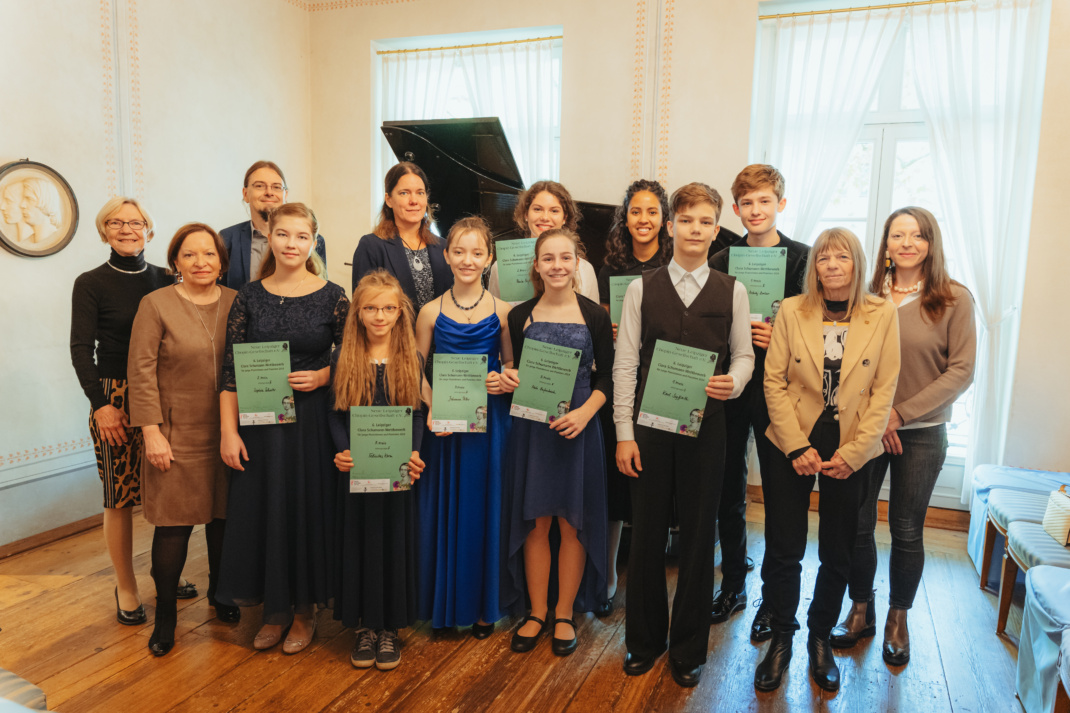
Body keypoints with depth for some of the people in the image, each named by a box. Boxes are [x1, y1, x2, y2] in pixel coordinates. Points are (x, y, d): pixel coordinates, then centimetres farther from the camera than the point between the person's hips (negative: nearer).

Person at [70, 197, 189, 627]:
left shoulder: (165, 280, 7)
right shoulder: (91, 284, -1)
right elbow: (81, 349, -5)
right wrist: (101, 404, -12)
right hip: (115, 397, -3)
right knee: (120, 497, 2)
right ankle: (126, 588, 17)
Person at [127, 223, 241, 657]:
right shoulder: (156, 304, -4)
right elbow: (142, 372, -7)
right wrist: (152, 432, -11)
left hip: (227, 435, 3)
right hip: (178, 437, -3)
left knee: (223, 519, 12)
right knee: (174, 524, 1)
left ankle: (220, 596, 33)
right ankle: (165, 616, 19)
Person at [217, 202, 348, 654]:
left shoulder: (332, 297, -3)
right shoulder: (249, 296, 2)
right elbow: (230, 370, 1)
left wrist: (321, 377, -14)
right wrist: (228, 431, -4)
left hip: (312, 421, -2)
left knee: (309, 509, 6)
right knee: (263, 510, 9)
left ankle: (304, 609, 26)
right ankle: (274, 609, 28)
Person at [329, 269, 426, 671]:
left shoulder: (411, 359, 2)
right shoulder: (344, 357, 1)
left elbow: (417, 414, 2)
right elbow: (335, 414, 1)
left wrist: (414, 453, -14)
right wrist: (342, 451, -15)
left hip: (397, 471, 0)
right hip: (355, 469, 0)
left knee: (395, 543, 7)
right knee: (359, 543, 8)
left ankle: (389, 628, 22)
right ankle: (364, 626, 23)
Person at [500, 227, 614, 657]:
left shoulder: (594, 315, -1)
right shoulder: (521, 316, 3)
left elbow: (606, 378, 0)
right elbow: (518, 373, 11)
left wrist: (584, 412, -16)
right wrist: (509, 381, -11)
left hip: (578, 428, -1)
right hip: (531, 427, 1)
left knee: (573, 522, 6)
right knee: (535, 521, 7)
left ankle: (565, 614, 23)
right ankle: (537, 612, 23)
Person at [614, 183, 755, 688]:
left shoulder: (732, 292, 5)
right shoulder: (642, 288, 3)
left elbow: (743, 354, 11)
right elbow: (625, 363, 1)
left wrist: (733, 381, -13)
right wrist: (624, 432, -4)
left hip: (706, 426, 0)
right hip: (649, 426, 0)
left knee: (698, 535, 8)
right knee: (646, 533, 9)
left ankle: (689, 647, 27)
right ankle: (644, 639, 29)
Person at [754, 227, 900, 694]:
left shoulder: (883, 315, -2)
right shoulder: (791, 311, -2)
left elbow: (884, 391, -2)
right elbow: (774, 381, -3)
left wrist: (852, 453, -9)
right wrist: (797, 447, -10)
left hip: (850, 452, 1)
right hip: (791, 445, 0)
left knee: (837, 554, 10)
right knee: (783, 549, 3)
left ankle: (820, 637, 31)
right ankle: (781, 638, 23)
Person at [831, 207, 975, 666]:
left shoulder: (954, 300, -4)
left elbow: (960, 371, -6)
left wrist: (901, 413, -12)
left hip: (922, 433, -1)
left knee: (907, 530, 9)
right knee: (856, 525, 6)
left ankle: (898, 621, 30)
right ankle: (861, 612, 27)